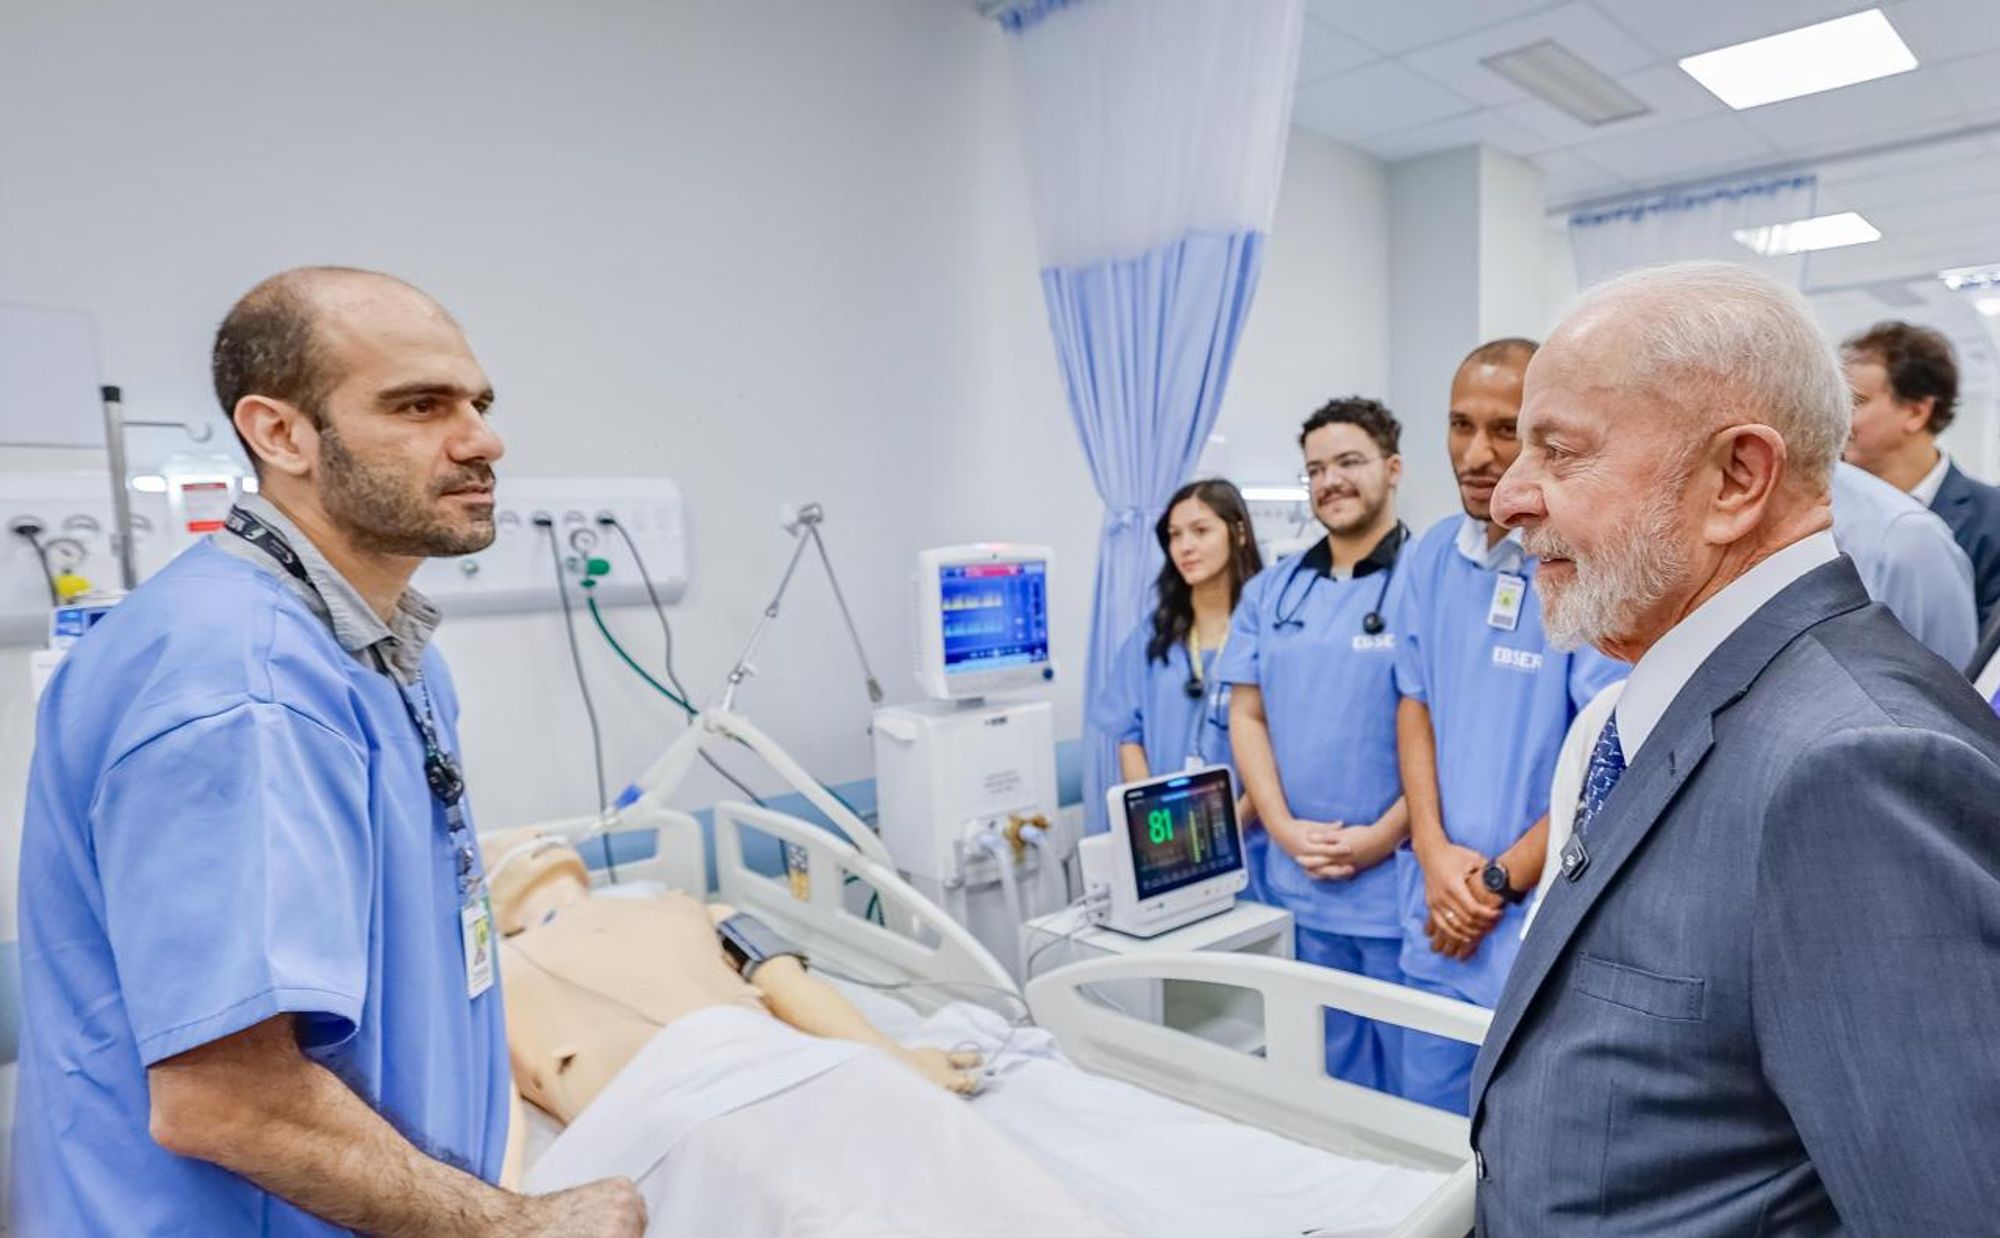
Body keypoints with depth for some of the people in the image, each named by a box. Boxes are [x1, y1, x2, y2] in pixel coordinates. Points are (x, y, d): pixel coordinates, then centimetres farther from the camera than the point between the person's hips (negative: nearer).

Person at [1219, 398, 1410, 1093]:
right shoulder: (1272, 591, 9)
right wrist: (1285, 829, -4)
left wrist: (1382, 837, -15)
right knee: (1328, 1068, 19)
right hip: (1299, 882, 5)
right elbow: (1246, 716, 7)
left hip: (1397, 882, -4)